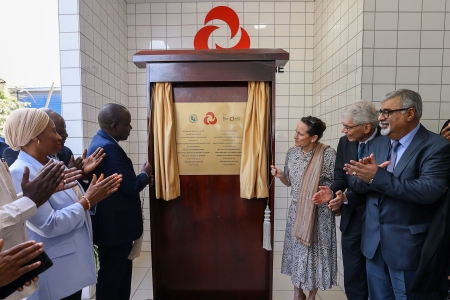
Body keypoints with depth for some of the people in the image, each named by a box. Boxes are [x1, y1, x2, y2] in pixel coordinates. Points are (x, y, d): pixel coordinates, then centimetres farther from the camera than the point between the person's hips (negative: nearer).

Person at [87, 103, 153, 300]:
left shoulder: (101, 142, 8)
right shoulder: (109, 147, -25)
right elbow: (131, 187, -25)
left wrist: (140, 177, 6)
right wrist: (144, 174, -6)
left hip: (111, 223, 10)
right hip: (115, 225, -10)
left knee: (118, 274, 23)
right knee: (112, 277, 9)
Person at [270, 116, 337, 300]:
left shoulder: (328, 154, -15)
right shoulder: (292, 152, -1)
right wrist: (280, 175, -10)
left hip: (319, 214, -4)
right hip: (296, 212, 4)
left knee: (316, 252, 10)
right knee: (296, 250, 14)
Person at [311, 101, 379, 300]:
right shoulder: (345, 142, 1)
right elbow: (341, 177, 3)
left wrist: (348, 197, -27)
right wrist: (332, 191, -17)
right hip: (352, 218, 4)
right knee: (353, 277, 17)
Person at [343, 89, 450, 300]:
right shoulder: (376, 144, 5)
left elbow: (430, 191, -26)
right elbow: (360, 186, 2)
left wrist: (378, 176, -29)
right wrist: (364, 176, -21)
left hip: (408, 244, -5)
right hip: (373, 240, 6)